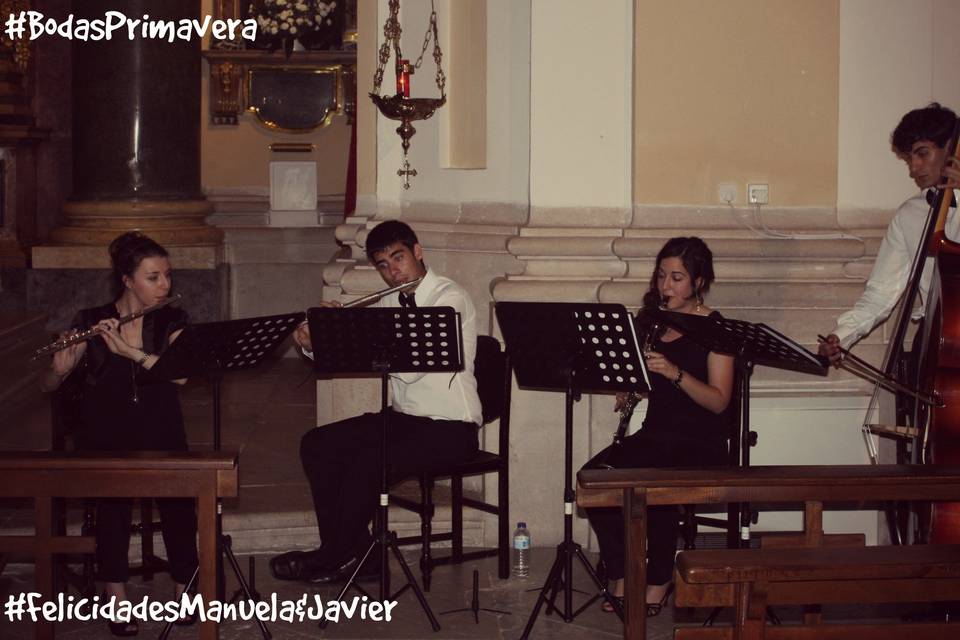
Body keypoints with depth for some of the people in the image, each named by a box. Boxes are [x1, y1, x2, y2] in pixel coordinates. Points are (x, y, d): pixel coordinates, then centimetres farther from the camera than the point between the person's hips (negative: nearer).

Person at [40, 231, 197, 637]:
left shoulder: (172, 321, 5)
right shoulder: (91, 322, 4)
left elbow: (179, 373, -13)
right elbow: (47, 385, 1)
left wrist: (129, 350, -25)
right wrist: (62, 365, -22)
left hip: (158, 434, 1)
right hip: (104, 437, -1)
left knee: (177, 489, -28)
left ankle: (183, 590, -10)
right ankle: (116, 598, -24)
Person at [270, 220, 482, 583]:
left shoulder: (450, 298, -14)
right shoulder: (389, 304, 10)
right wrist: (313, 343, -9)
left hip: (450, 429, -8)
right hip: (404, 417, 8)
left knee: (368, 461, -29)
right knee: (316, 445, -7)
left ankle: (333, 558, -9)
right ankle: (353, 554, -5)